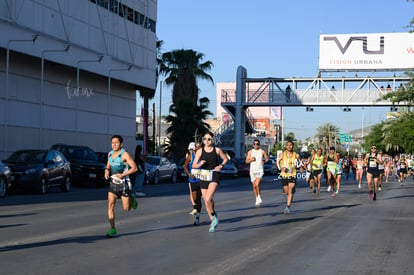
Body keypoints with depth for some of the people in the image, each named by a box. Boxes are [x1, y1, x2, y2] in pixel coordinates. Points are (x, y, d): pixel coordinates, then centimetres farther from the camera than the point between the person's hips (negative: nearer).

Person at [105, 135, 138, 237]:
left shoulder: (125, 154, -14)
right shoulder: (110, 154, 5)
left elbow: (135, 168, -17)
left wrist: (122, 175, -23)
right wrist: (107, 171, -1)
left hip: (124, 183, -5)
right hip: (113, 183, 5)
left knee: (126, 209, 1)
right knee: (110, 204, -11)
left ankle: (131, 199, 37)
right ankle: (112, 230, -8)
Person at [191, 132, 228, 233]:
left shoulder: (217, 150, 2)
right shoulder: (199, 151, 4)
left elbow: (225, 158, 16)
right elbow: (194, 165, 4)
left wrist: (221, 166, -1)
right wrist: (200, 164, -17)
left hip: (214, 176, -3)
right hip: (204, 176, 3)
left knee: (208, 198, -23)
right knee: (206, 201, 6)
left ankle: (213, 215, 2)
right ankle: (213, 221, 22)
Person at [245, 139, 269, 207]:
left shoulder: (262, 152, 2)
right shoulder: (250, 152, 6)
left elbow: (267, 158, 15)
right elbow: (246, 161, 7)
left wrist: (264, 161, -5)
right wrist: (251, 160, -12)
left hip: (260, 170, -3)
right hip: (252, 170, 3)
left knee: (257, 184, -21)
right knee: (254, 186, 7)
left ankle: (259, 197, -2)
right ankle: (257, 199, 20)